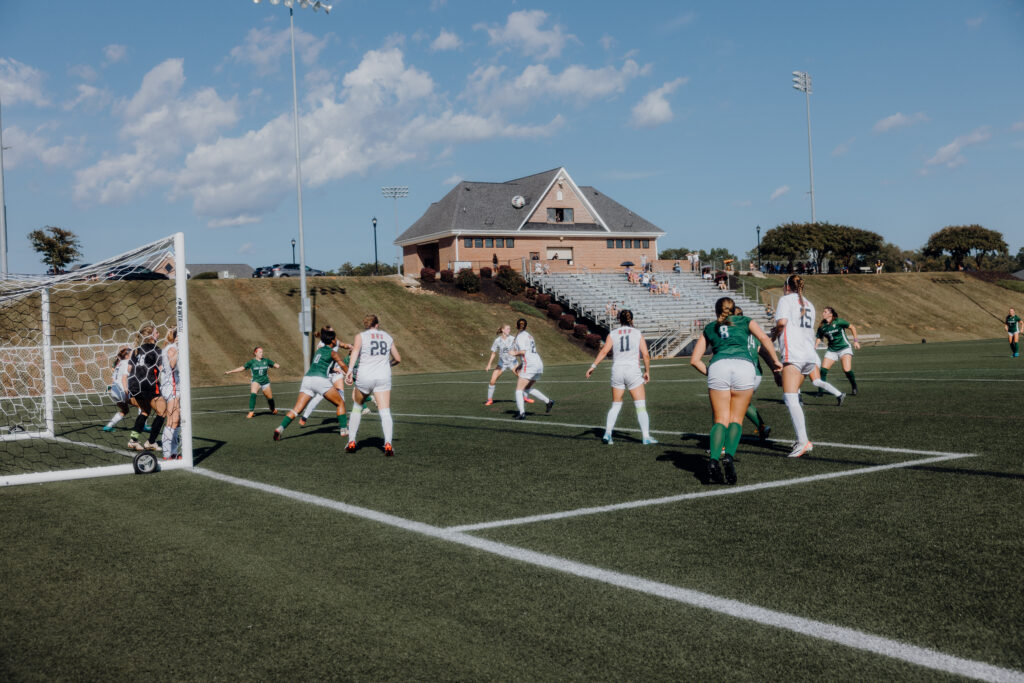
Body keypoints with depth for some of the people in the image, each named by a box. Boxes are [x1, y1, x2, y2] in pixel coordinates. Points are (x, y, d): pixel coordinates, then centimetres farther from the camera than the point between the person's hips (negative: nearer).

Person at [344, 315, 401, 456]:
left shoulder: (360, 336, 7)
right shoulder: (387, 337, 16)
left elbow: (356, 349, -15)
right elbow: (398, 359, 21)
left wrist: (350, 369, -23)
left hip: (364, 377, -1)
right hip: (383, 377, 1)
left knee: (357, 408, 21)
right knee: (385, 412, -5)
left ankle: (351, 442, 20)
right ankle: (388, 444, -25)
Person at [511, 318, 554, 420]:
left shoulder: (520, 336, -6)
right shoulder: (529, 335, 20)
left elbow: (523, 352, -18)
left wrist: (515, 353, 1)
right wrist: (520, 366, 24)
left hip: (529, 365, -8)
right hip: (539, 363, 8)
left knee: (519, 389, -4)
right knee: (528, 388, 22)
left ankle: (522, 413, -16)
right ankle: (548, 401, 14)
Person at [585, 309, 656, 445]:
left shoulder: (612, 334, 6)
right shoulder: (638, 333, 5)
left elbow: (604, 351, -7)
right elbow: (646, 354, 0)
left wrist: (593, 366, -9)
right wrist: (647, 371, 10)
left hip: (617, 371, 2)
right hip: (633, 371, -2)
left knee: (615, 405, 14)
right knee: (641, 406, 2)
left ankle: (607, 433, 4)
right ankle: (646, 437, -4)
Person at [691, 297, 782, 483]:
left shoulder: (709, 328, 29)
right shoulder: (744, 321, 27)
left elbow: (694, 360, 23)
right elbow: (764, 338, 9)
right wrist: (775, 360, 15)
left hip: (717, 366, 1)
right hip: (744, 365, -1)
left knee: (721, 420, 2)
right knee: (736, 419, 4)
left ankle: (714, 460, -21)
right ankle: (729, 456, -21)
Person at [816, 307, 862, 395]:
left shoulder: (838, 322, -12)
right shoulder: (822, 327, -1)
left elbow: (852, 328, -2)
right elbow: (818, 338, 7)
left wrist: (855, 341, -5)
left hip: (844, 348, -4)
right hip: (831, 350, 4)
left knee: (847, 370, -17)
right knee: (823, 369, -11)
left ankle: (854, 388, 9)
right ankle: (820, 391, 0)